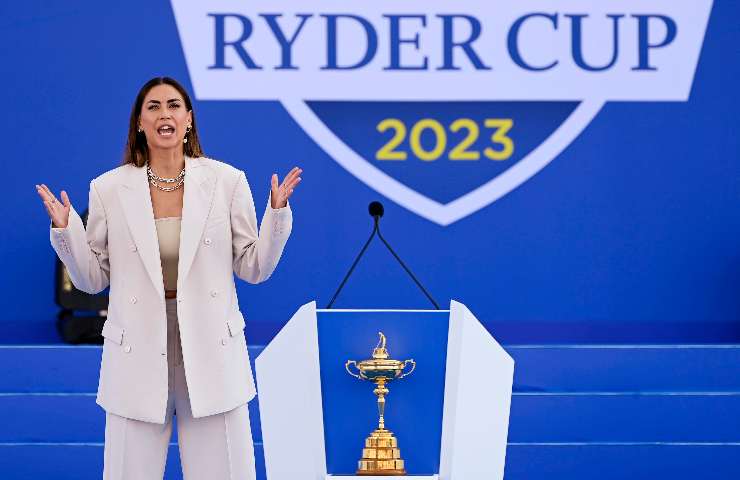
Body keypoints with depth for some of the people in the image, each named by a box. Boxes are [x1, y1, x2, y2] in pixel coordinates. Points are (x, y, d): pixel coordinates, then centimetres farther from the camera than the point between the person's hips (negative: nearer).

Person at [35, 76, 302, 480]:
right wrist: (65, 229, -8)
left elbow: (254, 268, 4)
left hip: (211, 354, 0)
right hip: (139, 358, 0)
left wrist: (277, 211, -8)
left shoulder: (227, 181, 1)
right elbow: (92, 279, 7)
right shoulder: (109, 189, 1)